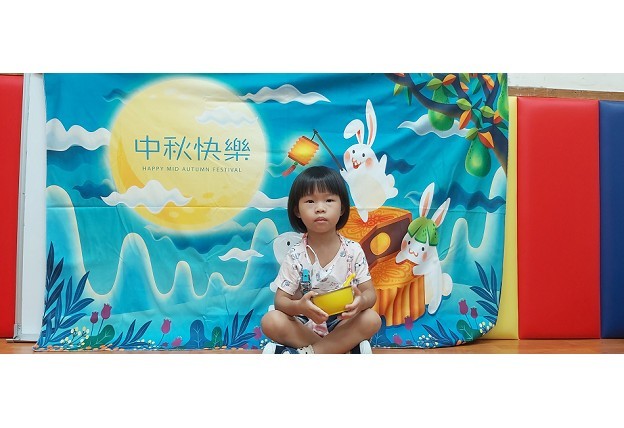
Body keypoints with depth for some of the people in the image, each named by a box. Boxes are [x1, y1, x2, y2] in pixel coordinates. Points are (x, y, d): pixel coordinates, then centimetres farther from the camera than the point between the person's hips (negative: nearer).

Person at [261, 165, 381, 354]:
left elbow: (370, 292, -4)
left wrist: (361, 301, -30)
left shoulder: (353, 250, -5)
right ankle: (346, 347, -20)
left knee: (372, 319, -27)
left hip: (343, 323, 1)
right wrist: (300, 306, -32)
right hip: (305, 326, 0)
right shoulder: (296, 256, -8)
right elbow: (280, 300, -7)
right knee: (271, 321, -27)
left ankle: (303, 353, -25)